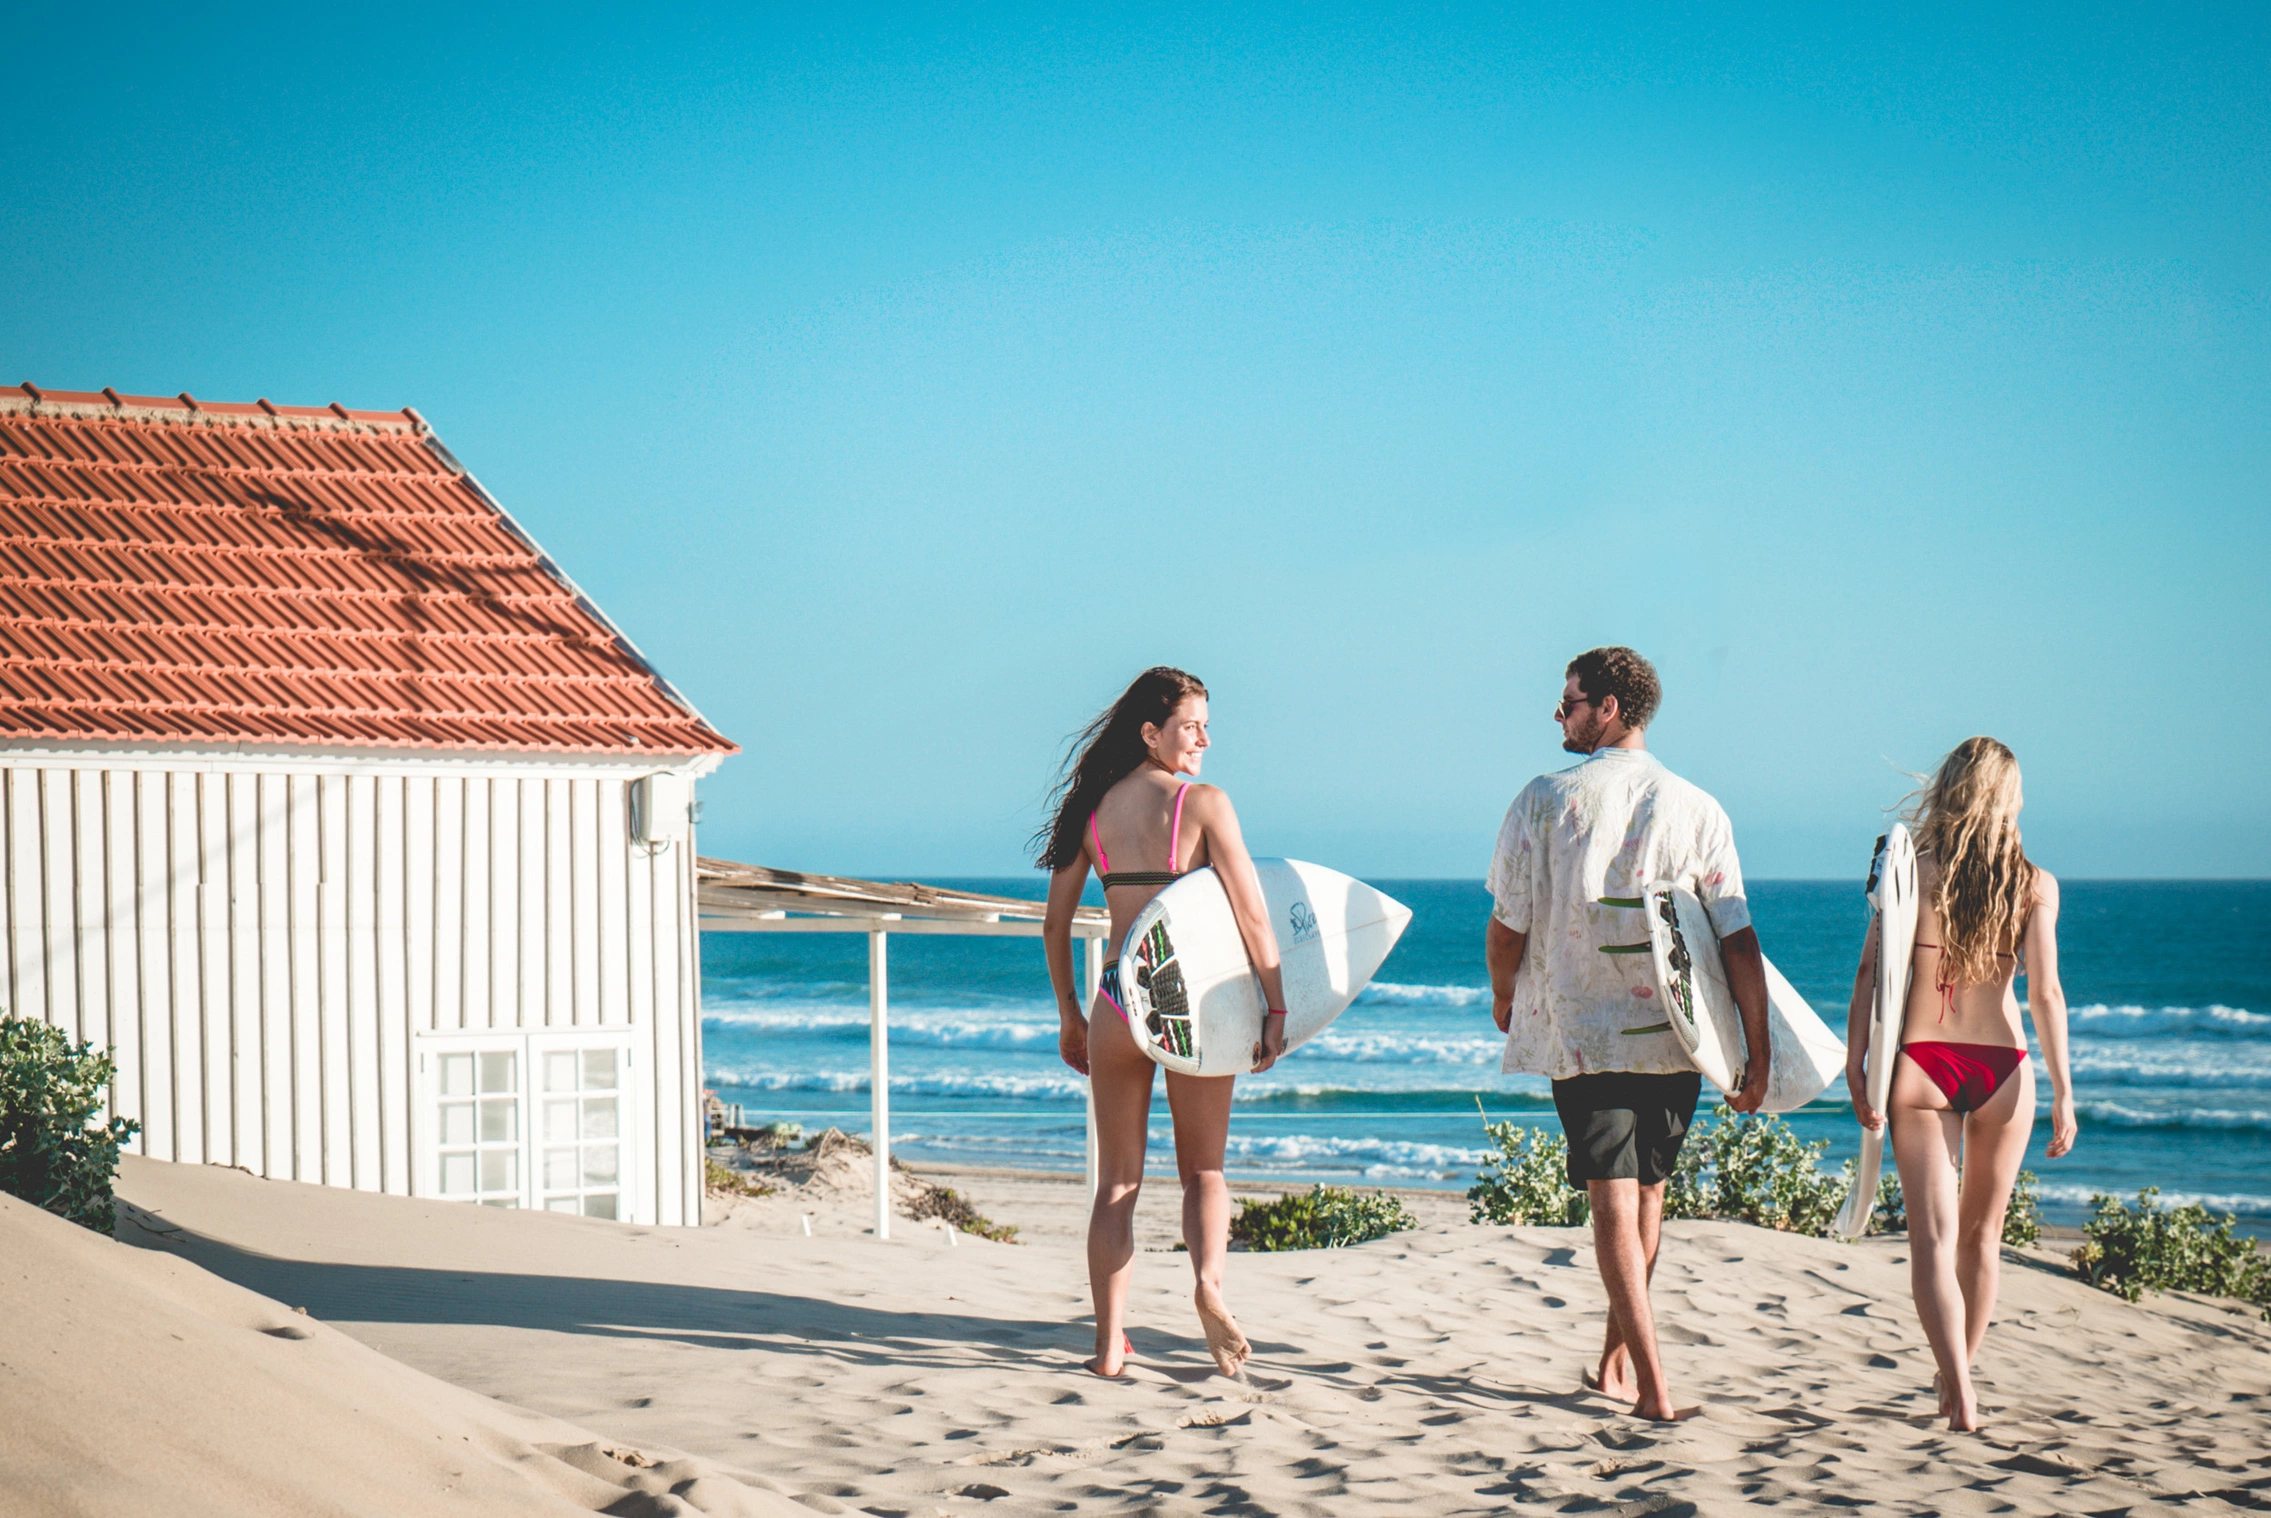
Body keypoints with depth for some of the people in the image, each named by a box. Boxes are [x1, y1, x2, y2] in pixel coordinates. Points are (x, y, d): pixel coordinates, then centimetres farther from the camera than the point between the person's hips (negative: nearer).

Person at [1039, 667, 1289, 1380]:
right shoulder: (1203, 803, -6)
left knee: (1117, 1180, 11)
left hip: (1117, 1002, 3)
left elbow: (1055, 923, 10)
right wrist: (1275, 1008, -5)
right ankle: (1208, 1279, -16)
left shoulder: (1091, 807, 6)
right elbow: (1252, 913, -11)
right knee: (1203, 1169, 13)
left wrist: (1069, 1017, 19)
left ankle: (1110, 1342, 6)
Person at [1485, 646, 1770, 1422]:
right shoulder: (1698, 809, 1)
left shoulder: (1545, 799, -4)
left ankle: (1653, 1385, -12)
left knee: (1614, 1206, -3)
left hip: (1579, 1031, -2)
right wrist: (1756, 1055, 1)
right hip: (1672, 1035, 2)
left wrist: (1504, 999, 19)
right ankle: (1619, 1359, 30)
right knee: (1647, 1195, 19)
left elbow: (1506, 928, -1)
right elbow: (1739, 942, -3)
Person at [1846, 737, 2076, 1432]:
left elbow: (1870, 972, -4)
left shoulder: (1910, 871, 0)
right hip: (2002, 1065, 1)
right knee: (1982, 1232, 19)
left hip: (1919, 1063, -1)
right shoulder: (2034, 884, -1)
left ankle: (1960, 1391, -20)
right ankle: (1958, 1382, 31)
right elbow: (2044, 991, -7)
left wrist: (1856, 1068, -2)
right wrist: (2063, 1092, -5)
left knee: (1932, 1238, -2)